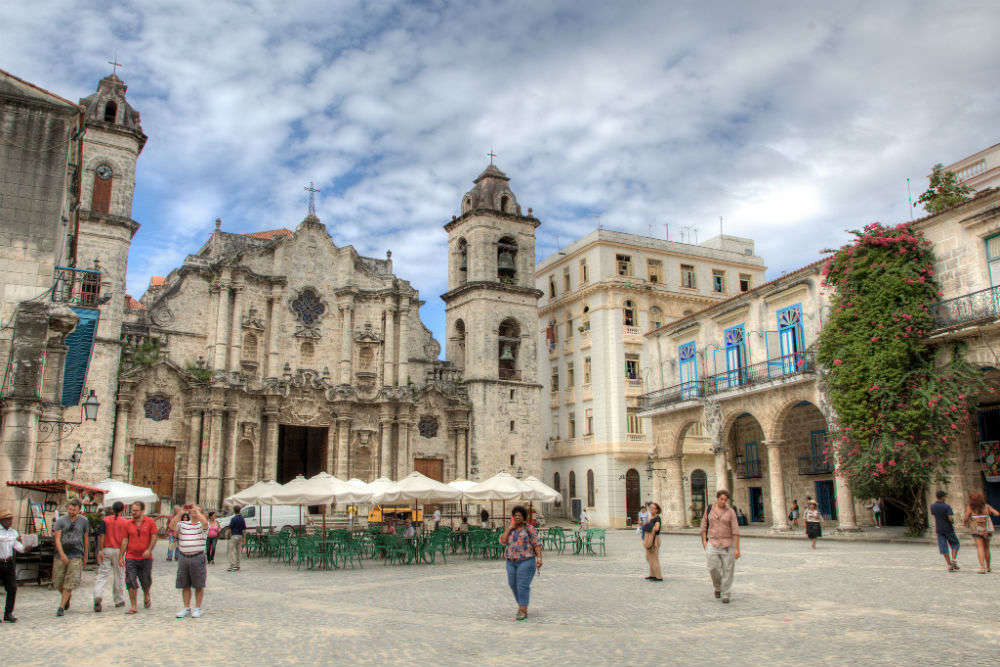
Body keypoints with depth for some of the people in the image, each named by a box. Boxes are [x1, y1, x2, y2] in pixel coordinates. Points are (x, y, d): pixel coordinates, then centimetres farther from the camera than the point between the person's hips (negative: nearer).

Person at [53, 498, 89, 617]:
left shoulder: (84, 521, 7)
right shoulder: (61, 521, 2)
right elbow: (57, 539, -6)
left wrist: (85, 556, 16)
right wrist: (62, 554, -19)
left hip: (76, 556, -1)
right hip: (60, 556, 1)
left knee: (69, 583, -7)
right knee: (57, 583, 6)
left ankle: (61, 607, 0)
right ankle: (68, 596, 33)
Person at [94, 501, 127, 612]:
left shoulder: (105, 520, 3)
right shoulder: (125, 522, 0)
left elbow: (101, 535, -6)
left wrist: (100, 551, -7)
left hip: (106, 550, 1)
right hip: (118, 550, -1)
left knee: (102, 574, -2)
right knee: (119, 576, 9)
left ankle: (98, 596, -25)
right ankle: (119, 600, 18)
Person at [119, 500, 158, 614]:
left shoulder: (150, 522, 0)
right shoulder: (128, 524, 6)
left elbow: (153, 538, -2)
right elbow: (125, 541, 8)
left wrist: (149, 550, -16)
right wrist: (121, 556, 4)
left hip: (146, 558, -1)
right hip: (130, 558, 1)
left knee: (146, 581, 7)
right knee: (131, 582, -5)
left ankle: (146, 596, 38)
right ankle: (134, 606, 3)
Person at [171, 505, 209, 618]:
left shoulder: (201, 525, 0)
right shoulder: (182, 524, 10)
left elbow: (205, 522, -23)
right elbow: (172, 526, -7)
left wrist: (197, 511, -14)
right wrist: (179, 513, -9)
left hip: (198, 558, -3)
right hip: (183, 557, 3)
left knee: (199, 585, 2)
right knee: (185, 585, 9)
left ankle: (198, 608, 11)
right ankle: (186, 608, 19)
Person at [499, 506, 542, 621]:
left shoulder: (530, 529, -3)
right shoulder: (510, 529, 11)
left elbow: (537, 544, -7)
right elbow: (502, 541, -2)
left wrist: (539, 558, -17)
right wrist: (510, 527, -6)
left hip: (526, 561, -5)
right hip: (511, 562, 5)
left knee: (523, 586, -10)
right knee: (513, 584, 11)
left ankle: (523, 611, -6)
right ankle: (521, 605, 31)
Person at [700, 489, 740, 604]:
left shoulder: (730, 512, -3)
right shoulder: (709, 509, 4)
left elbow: (735, 530, -6)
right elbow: (704, 525, 10)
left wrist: (737, 548, -11)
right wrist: (704, 540, 1)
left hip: (727, 544, -1)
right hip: (713, 543, 1)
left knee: (727, 569, 0)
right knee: (713, 568, -7)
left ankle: (725, 594, 13)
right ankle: (718, 586, 21)